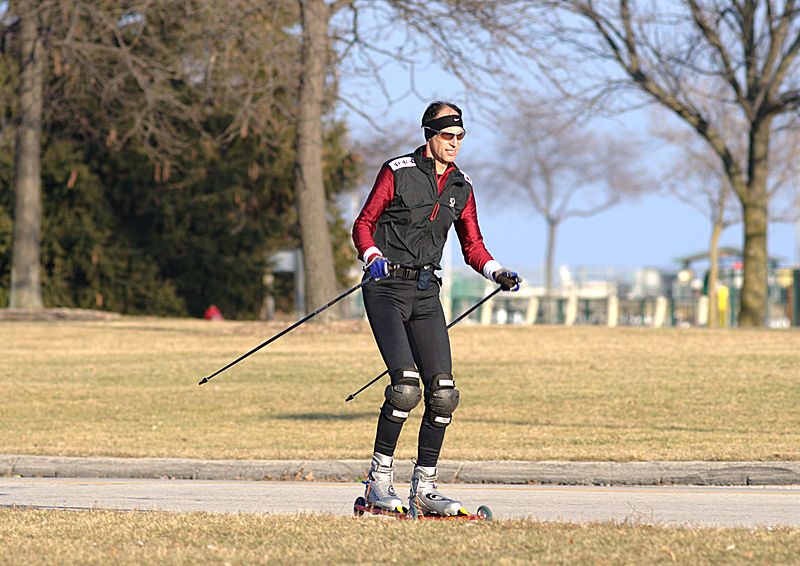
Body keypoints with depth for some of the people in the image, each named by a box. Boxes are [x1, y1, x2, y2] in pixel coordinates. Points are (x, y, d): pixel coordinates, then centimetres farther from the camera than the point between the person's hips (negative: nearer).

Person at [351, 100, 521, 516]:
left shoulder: (461, 186, 11)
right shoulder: (398, 171, -4)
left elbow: (472, 246, 17)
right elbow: (363, 225, -2)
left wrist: (496, 272, -1)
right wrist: (373, 257, -22)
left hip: (426, 293, 5)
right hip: (387, 289, -5)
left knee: (443, 393, -5)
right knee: (406, 385, -21)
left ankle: (424, 489, 4)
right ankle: (379, 479, -8)